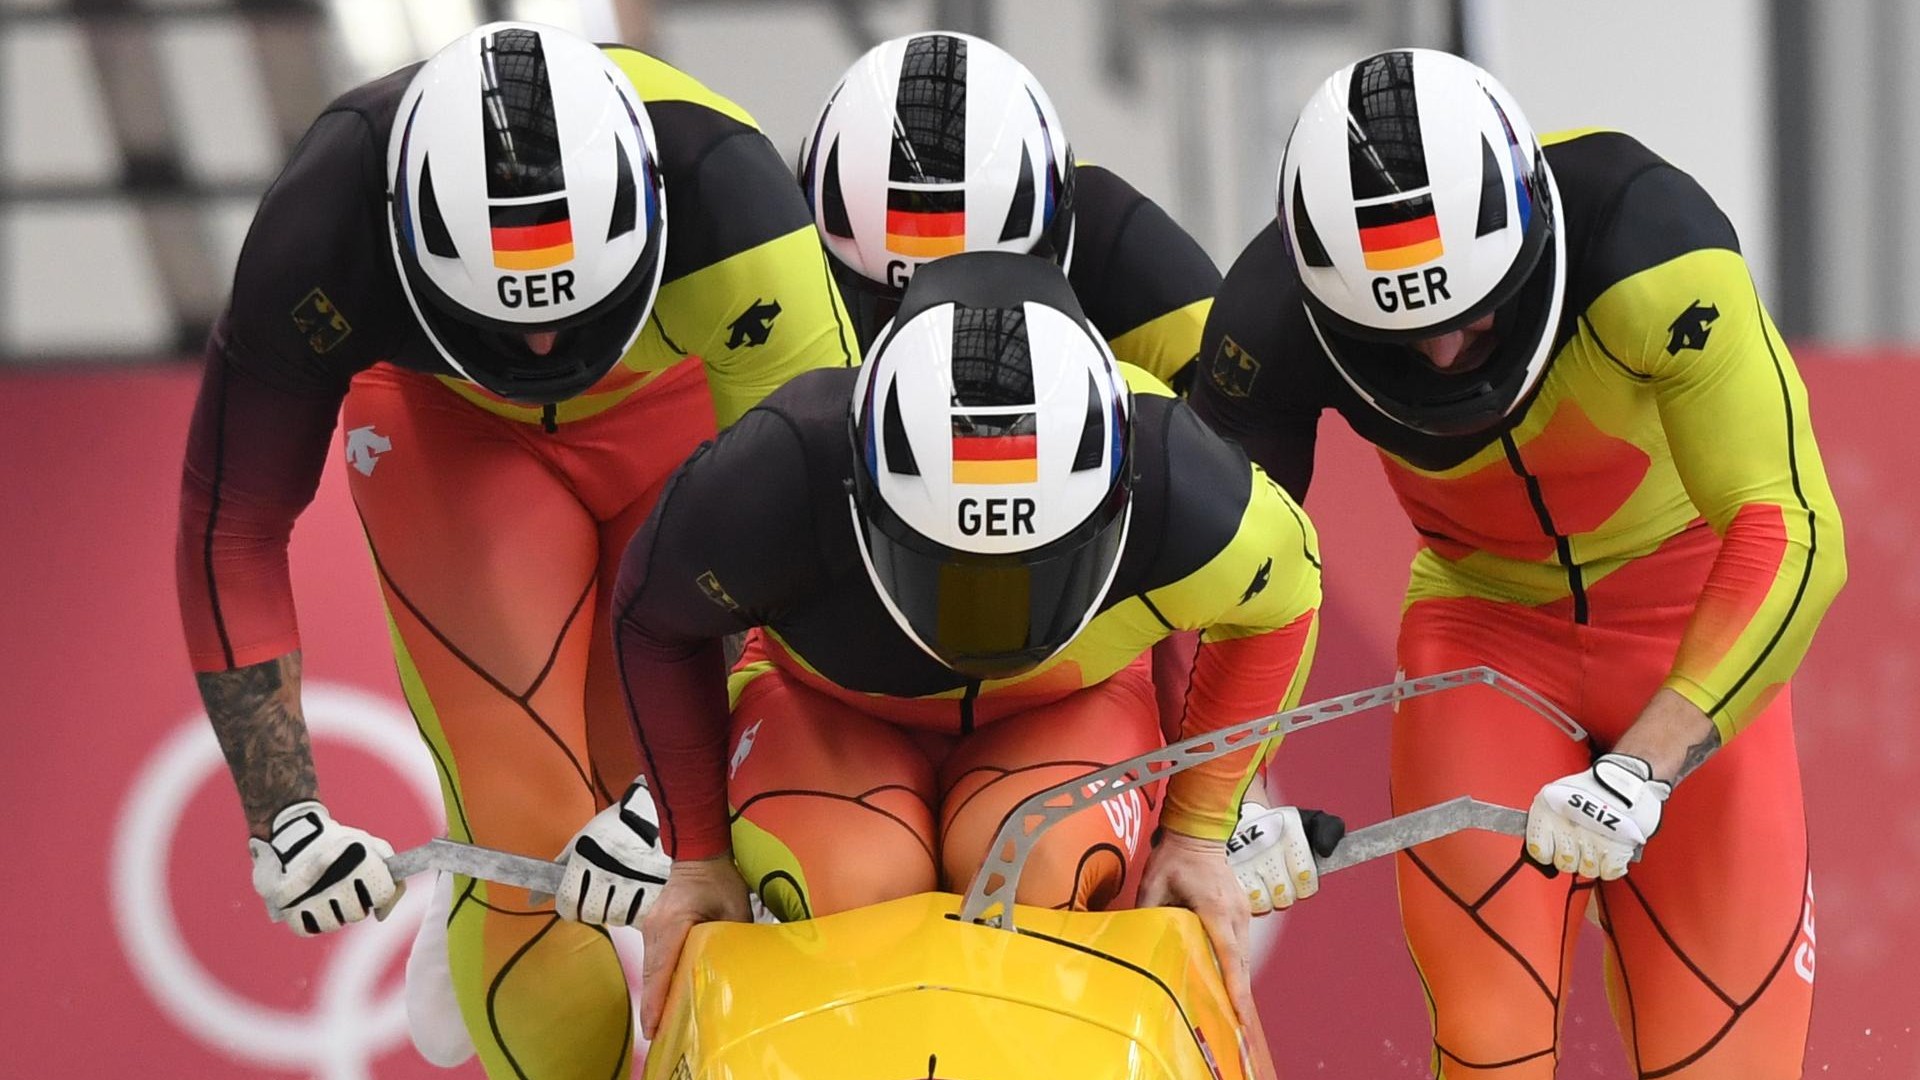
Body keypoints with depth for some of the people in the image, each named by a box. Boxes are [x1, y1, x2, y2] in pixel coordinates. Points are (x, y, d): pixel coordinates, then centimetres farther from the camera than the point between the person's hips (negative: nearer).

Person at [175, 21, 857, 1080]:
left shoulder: (726, 191, -41)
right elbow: (234, 523, -23)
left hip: (685, 414, 1)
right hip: (447, 427, -1)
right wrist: (279, 814, -27)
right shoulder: (316, 241, -36)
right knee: (523, 833, -14)